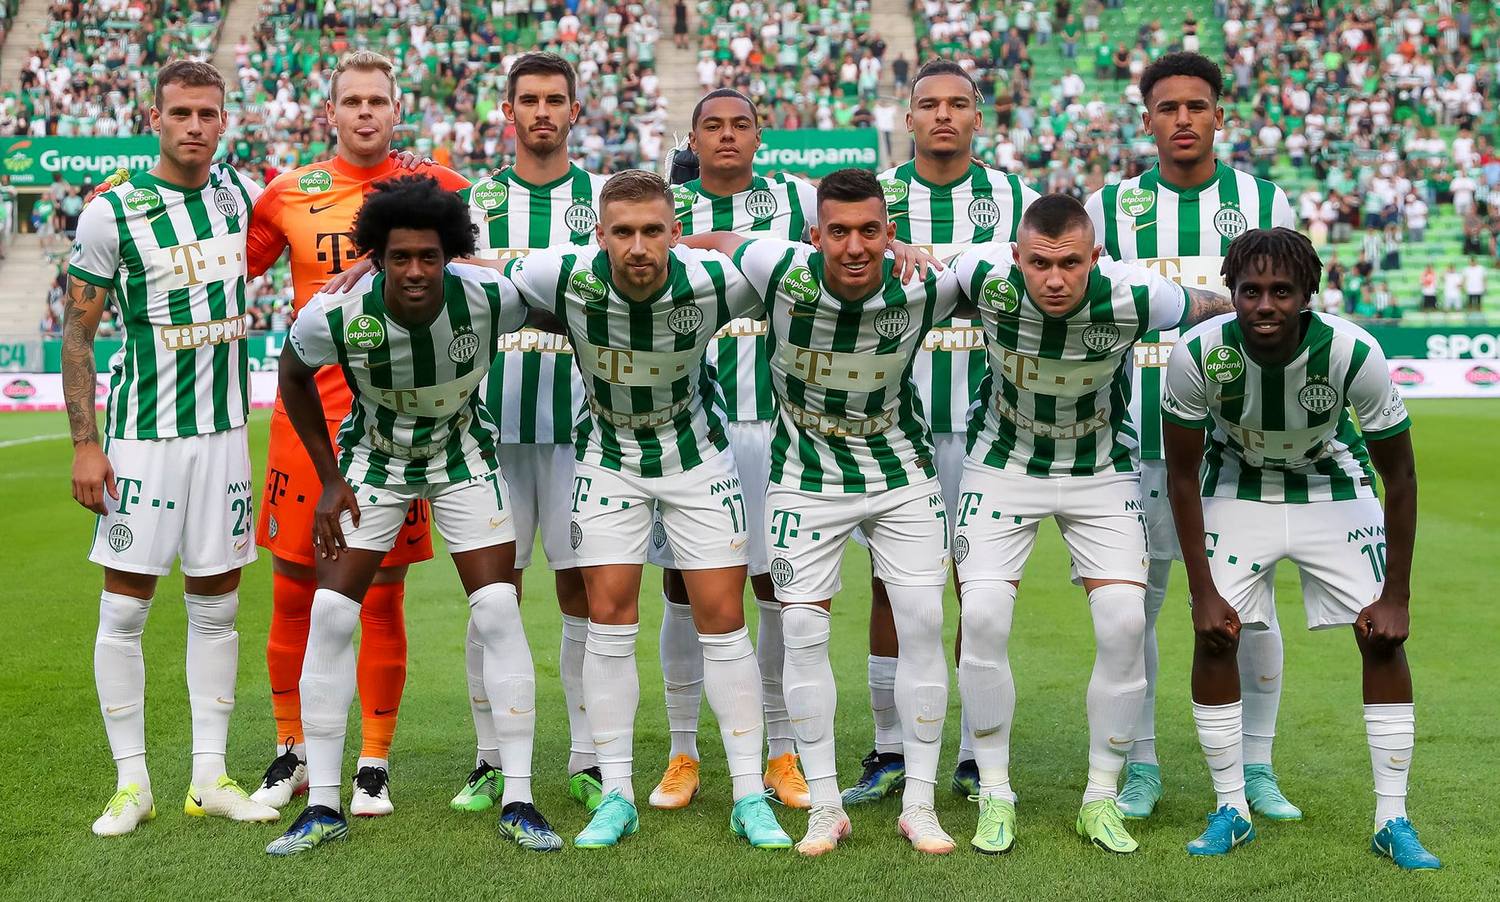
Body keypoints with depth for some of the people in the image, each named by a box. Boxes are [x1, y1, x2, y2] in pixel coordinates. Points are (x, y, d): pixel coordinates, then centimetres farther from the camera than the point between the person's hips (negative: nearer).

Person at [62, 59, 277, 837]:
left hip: (225, 429, 4)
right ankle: (131, 781, 10)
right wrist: (85, 444, -9)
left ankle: (208, 777, 16)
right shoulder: (111, 212, -7)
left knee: (217, 604, 8)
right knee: (125, 606, 0)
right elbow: (77, 333, -4)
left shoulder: (241, 192, 4)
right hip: (143, 436, -4)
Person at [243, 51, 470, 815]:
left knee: (383, 596, 3)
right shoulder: (288, 194, 7)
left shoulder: (433, 188, 4)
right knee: (293, 590, 6)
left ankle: (374, 763, 16)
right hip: (308, 413, 1)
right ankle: (291, 751, 24)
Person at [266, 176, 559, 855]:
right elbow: (293, 375, -5)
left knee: (498, 613, -11)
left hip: (464, 453, 0)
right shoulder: (334, 315, -28)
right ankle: (323, 806, 4)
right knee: (329, 615, -8)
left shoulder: (490, 297, -29)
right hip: (374, 456, 0)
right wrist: (329, 478, -4)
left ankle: (518, 804, -1)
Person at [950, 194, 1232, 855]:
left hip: (1102, 470, 0)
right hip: (1003, 461, 0)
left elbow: (1218, 307, -6)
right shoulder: (986, 275, -26)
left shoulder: (1132, 296, -27)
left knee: (1124, 620, -12)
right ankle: (994, 795, 3)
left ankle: (1101, 798, 7)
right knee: (982, 616, -15)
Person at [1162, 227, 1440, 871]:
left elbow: (1399, 476, -17)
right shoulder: (1198, 354, -29)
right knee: (1214, 639, -9)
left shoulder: (1354, 354, -32)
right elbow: (1182, 473, -14)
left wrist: (1396, 596, -15)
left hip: (1334, 486, 0)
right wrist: (1203, 590, -15)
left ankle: (1393, 821, 2)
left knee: (1382, 639, -8)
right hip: (1238, 486, 0)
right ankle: (1231, 811, 6)